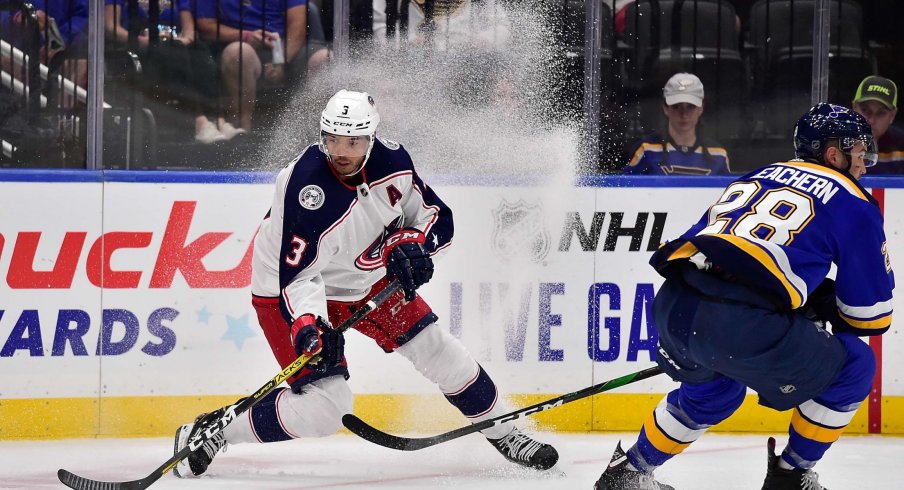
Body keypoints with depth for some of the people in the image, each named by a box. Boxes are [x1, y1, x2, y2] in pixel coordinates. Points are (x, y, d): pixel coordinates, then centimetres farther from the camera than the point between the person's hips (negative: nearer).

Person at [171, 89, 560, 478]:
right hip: (288, 292, -6)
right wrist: (307, 324, -53)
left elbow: (436, 216, -2)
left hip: (366, 279, 6)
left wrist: (410, 244, -22)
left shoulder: (392, 161, -17)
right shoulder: (306, 188, -35)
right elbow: (298, 276, -37)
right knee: (325, 407, -18)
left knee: (439, 353, 5)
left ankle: (503, 434, 26)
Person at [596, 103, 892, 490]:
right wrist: (822, 307, 32)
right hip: (742, 325, -7)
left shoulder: (757, 177, 29)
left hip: (671, 308, 7)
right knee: (852, 367, 14)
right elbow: (871, 314, 10)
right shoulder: (852, 204, 11)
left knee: (716, 388, 38)